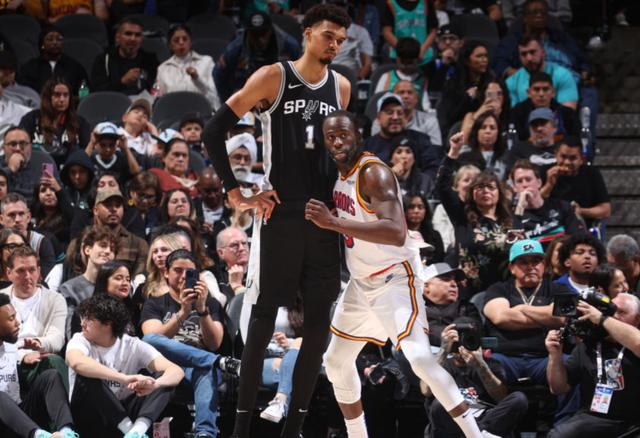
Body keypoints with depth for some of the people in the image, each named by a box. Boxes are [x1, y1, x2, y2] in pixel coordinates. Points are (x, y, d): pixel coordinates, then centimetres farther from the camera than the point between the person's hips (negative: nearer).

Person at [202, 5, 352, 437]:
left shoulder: (341, 87, 9)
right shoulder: (274, 77, -5)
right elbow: (214, 131, -7)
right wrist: (237, 195, -9)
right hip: (279, 214, -5)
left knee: (320, 320, 2)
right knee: (264, 316, -2)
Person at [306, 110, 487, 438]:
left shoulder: (373, 173, -22)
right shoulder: (339, 173, 5)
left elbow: (397, 234, -38)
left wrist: (333, 222, -40)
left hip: (394, 278, -9)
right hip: (361, 281, 9)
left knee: (420, 359, -22)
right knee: (336, 362, 12)